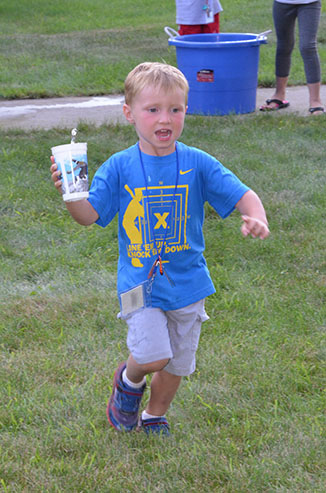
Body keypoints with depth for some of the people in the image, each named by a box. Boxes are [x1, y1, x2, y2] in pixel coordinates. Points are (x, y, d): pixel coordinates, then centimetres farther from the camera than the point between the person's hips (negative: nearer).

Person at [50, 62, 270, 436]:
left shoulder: (198, 164, -5)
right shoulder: (119, 167, -6)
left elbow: (243, 196, -6)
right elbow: (89, 215, -8)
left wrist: (257, 219, -27)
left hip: (187, 279, 2)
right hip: (140, 280, -2)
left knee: (177, 363, 13)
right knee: (152, 355, -18)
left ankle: (155, 418, 41)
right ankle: (129, 380, 18)